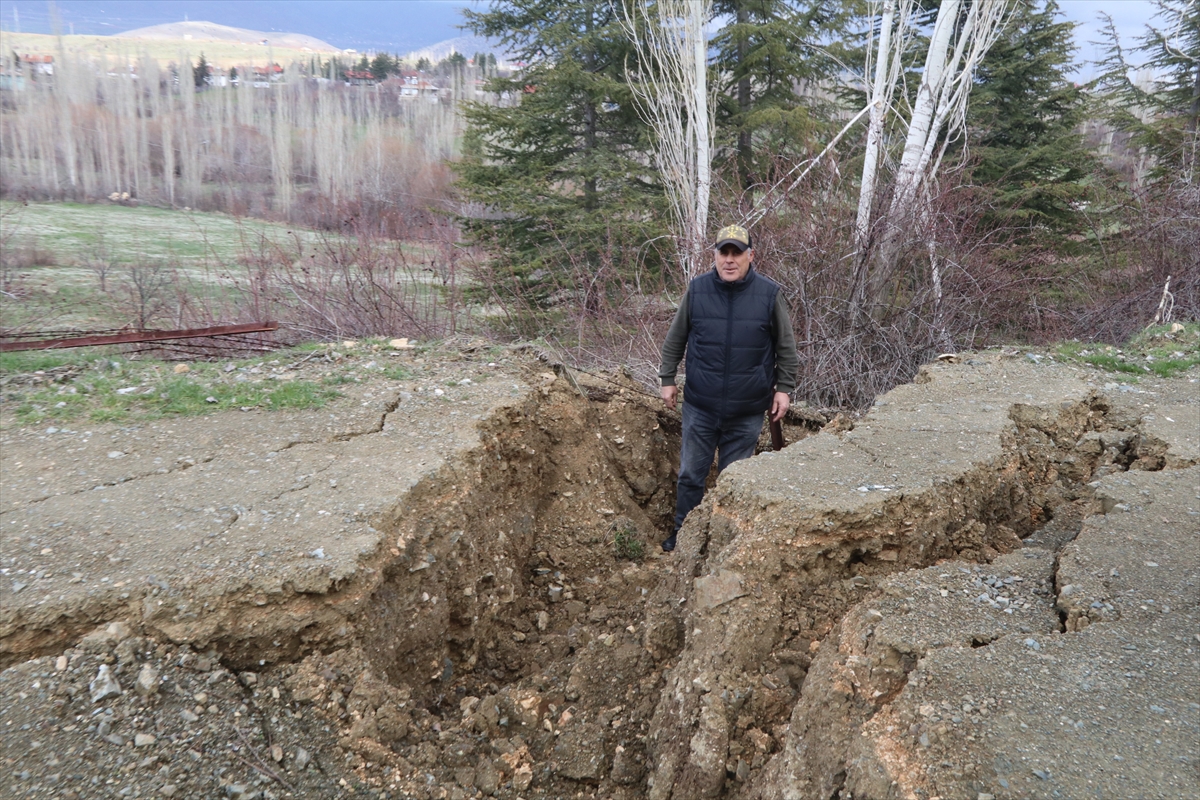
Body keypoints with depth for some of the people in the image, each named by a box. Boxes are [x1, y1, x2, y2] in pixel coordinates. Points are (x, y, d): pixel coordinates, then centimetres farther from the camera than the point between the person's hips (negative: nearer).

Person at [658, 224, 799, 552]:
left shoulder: (769, 293, -5)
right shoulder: (697, 290, -3)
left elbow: (785, 347, 4)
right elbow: (675, 338, 7)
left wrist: (783, 388, 1)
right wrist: (668, 379, 7)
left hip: (747, 411, -1)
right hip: (700, 405, 1)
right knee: (690, 474, 10)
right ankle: (682, 534, 27)